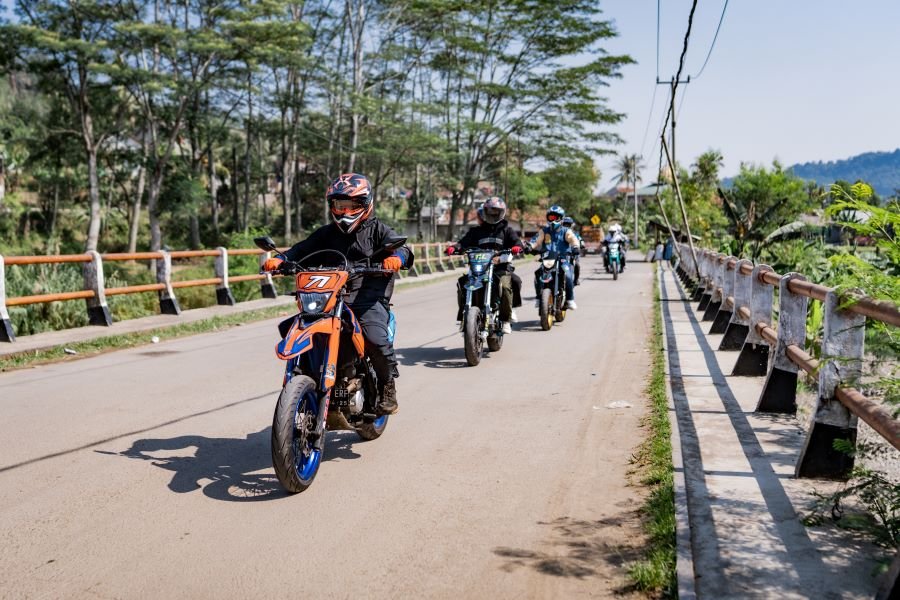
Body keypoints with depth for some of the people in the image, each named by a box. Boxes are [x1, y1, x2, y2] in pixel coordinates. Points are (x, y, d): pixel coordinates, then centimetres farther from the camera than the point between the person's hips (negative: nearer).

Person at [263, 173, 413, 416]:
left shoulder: (378, 230, 10)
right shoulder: (326, 233, 23)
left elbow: (399, 247, -6)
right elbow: (303, 249, 12)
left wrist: (397, 257, -30)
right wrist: (280, 260, -8)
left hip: (369, 297, -4)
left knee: (376, 338, -27)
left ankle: (387, 384, -1)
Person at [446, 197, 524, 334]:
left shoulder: (507, 230, 15)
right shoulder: (476, 231, 19)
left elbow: (516, 241, 1)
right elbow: (465, 242, 6)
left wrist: (517, 247, -25)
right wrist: (454, 247, -16)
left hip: (501, 267, -2)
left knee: (505, 286, -32)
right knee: (462, 284, -20)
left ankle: (506, 319, -17)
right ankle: (463, 317, -8)